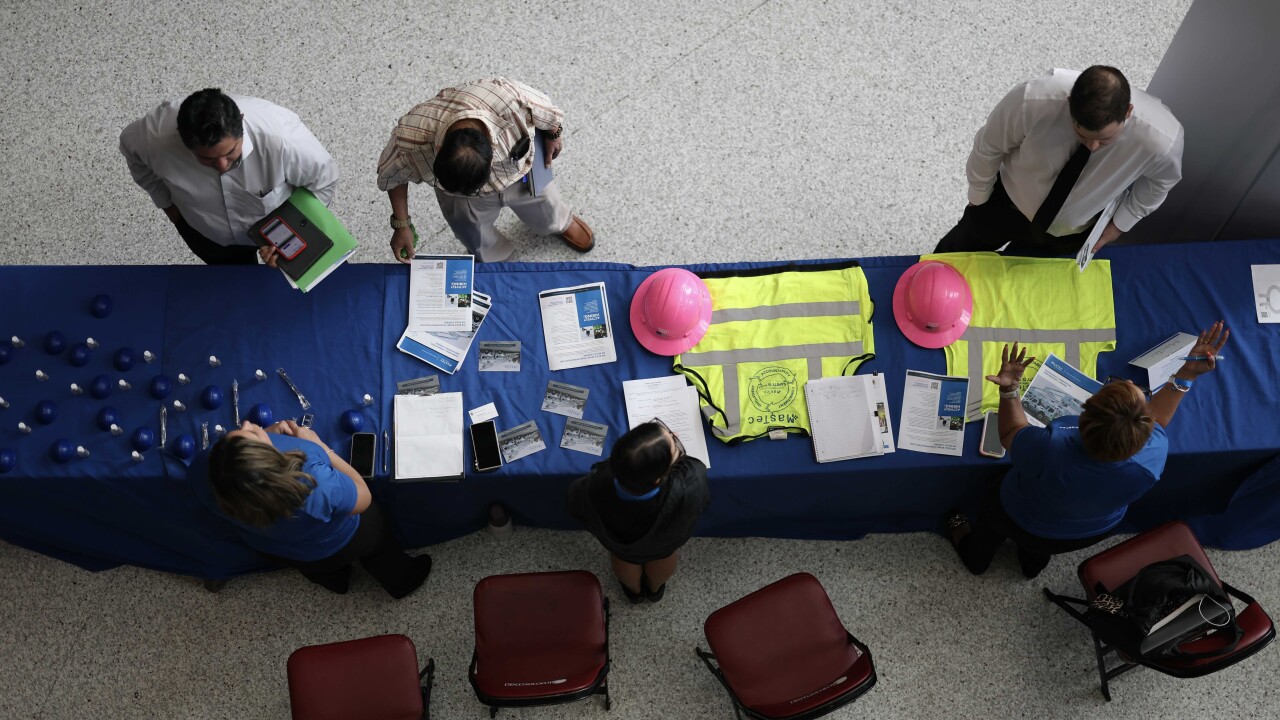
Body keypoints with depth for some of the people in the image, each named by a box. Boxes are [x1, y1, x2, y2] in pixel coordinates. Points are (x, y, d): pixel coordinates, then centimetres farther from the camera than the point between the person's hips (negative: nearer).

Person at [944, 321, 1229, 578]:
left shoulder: (1049, 451, -48)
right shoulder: (1154, 454, -38)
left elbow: (1010, 434, -23)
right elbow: (1156, 420, -12)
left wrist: (1009, 389, -27)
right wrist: (1187, 373, -15)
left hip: (1026, 527, -3)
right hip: (1093, 533, 3)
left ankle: (974, 554, 62)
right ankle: (1033, 561, 65)